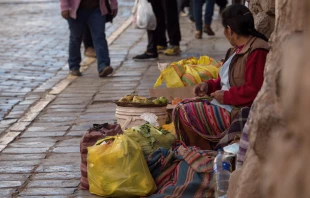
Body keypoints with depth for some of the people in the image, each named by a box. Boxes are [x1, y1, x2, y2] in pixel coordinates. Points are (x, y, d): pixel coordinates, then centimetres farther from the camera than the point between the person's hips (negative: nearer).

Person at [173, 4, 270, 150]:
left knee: (185, 113, -13)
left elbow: (254, 90, -25)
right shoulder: (238, 49, 12)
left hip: (238, 113, -11)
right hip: (225, 104, 11)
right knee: (181, 107, 6)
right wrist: (209, 85, 5)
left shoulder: (257, 52, -20)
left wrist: (226, 96, -16)